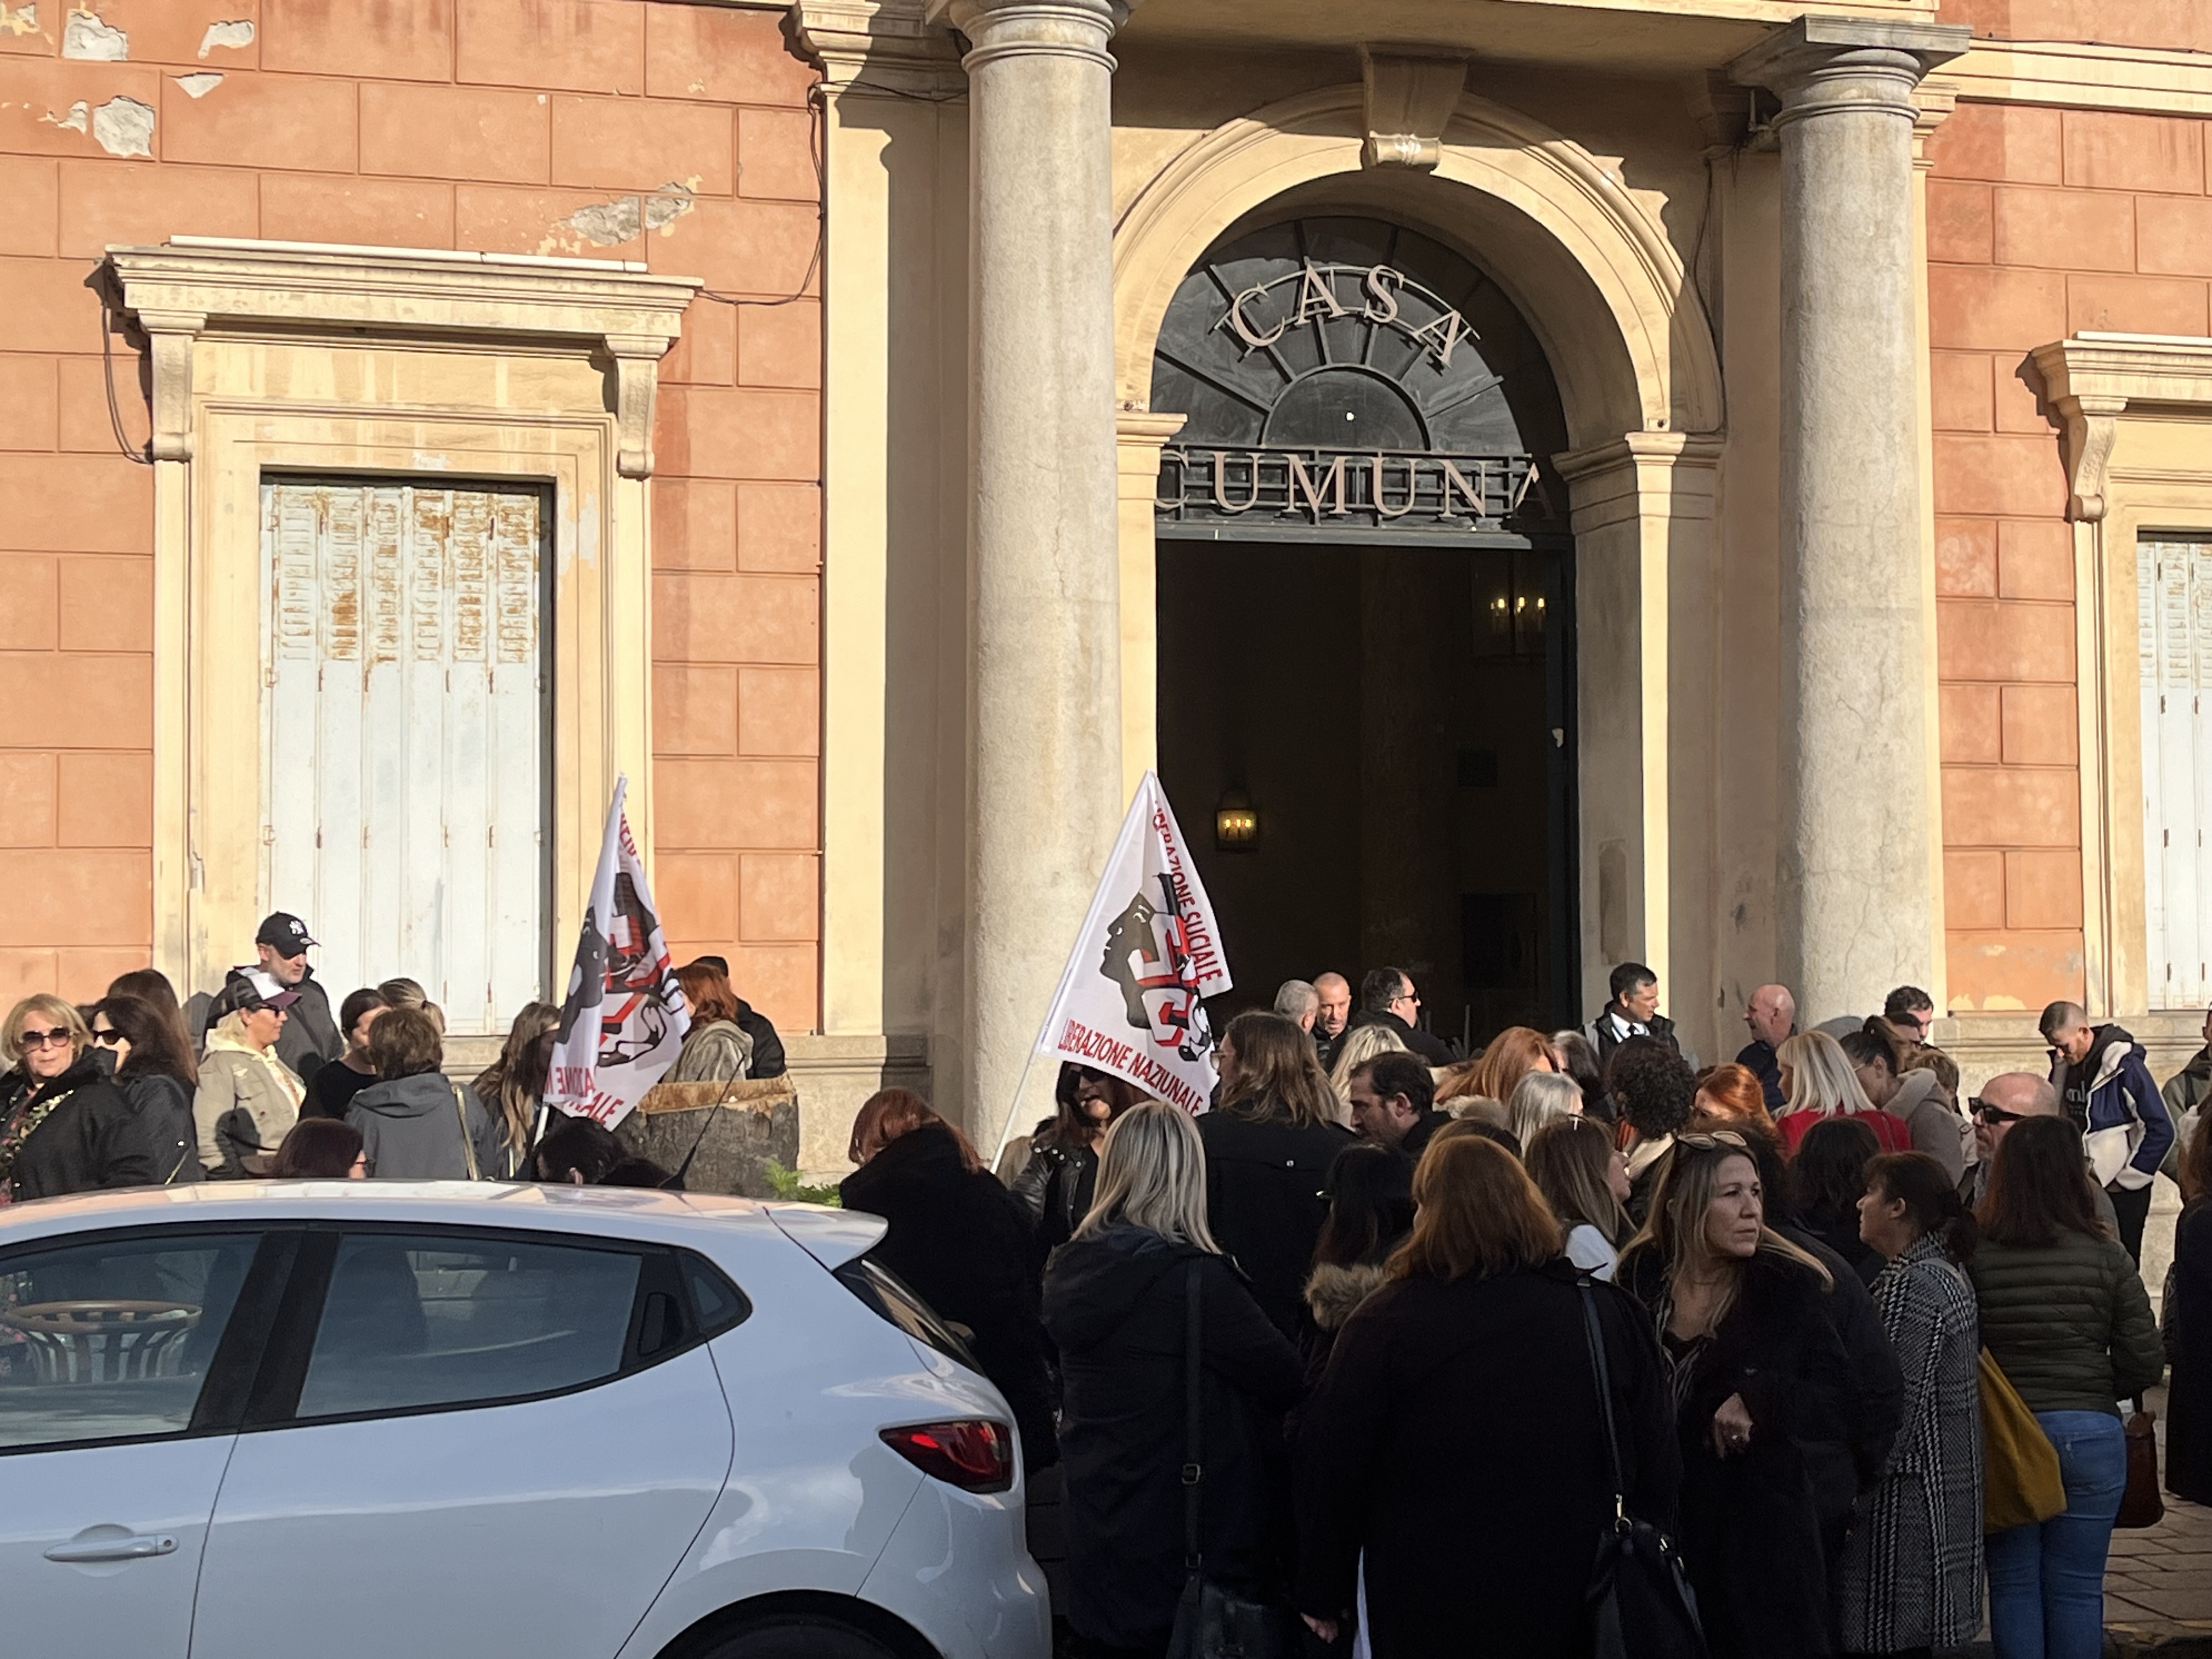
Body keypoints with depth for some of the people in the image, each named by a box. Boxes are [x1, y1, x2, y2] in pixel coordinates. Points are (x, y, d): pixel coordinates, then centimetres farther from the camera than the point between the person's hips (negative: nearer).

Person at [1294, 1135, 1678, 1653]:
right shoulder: (1609, 1313, -3)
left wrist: (1323, 1592, 5)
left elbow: (1331, 1467, -7)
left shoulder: (1387, 1321, -11)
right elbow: (1656, 1467, 4)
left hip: (1434, 1614, -2)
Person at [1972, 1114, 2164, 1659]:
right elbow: (2145, 1363, -5)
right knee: (2077, 1588, 9)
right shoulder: (2106, 1258, -6)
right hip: (2089, 1432, 0)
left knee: (2013, 1584, 10)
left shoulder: (1973, 1256, -8)